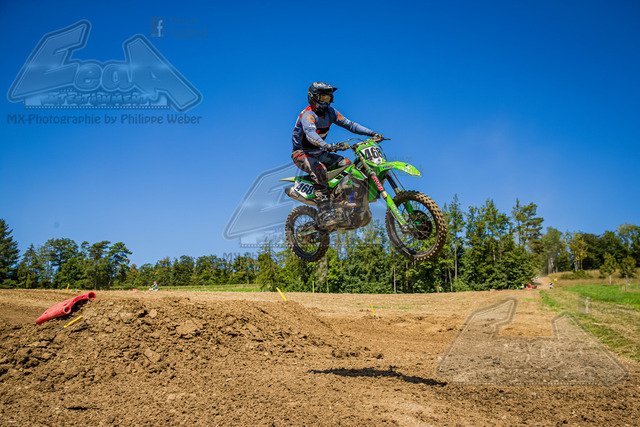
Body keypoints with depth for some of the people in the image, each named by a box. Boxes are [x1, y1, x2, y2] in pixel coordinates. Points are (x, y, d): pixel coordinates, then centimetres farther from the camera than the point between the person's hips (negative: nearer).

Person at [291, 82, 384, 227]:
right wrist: (325, 145, -60)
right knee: (319, 170, -36)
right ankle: (324, 214, -41)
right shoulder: (308, 115, -20)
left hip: (318, 153, 8)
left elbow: (349, 124, 2)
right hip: (301, 154, -8)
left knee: (348, 164, -6)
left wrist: (372, 133, -9)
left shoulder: (330, 112, 5)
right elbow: (310, 133, -40)